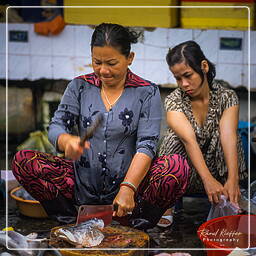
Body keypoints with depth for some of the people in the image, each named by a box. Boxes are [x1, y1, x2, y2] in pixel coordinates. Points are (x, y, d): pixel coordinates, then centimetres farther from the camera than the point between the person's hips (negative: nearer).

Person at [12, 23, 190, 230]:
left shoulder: (147, 92, -1)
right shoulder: (79, 86, 7)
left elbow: (146, 145, -10)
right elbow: (56, 126, 0)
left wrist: (128, 189, -25)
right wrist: (67, 141, -26)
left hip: (130, 182, -2)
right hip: (82, 186, 2)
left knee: (178, 167, -29)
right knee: (23, 161, -18)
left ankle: (138, 224, -7)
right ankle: (72, 219, -6)